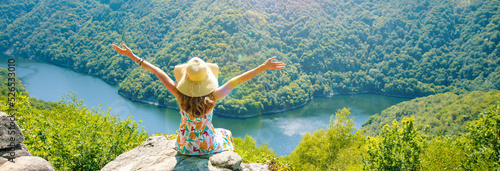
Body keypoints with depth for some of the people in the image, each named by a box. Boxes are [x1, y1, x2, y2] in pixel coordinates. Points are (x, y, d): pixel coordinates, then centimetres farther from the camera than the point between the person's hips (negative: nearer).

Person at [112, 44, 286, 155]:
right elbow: (238, 80, -27)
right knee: (225, 133, 31)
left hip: (186, 145, 2)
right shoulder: (213, 97, -31)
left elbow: (158, 72, -20)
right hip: (207, 145, -2)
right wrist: (264, 66, -22)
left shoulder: (179, 94, -27)